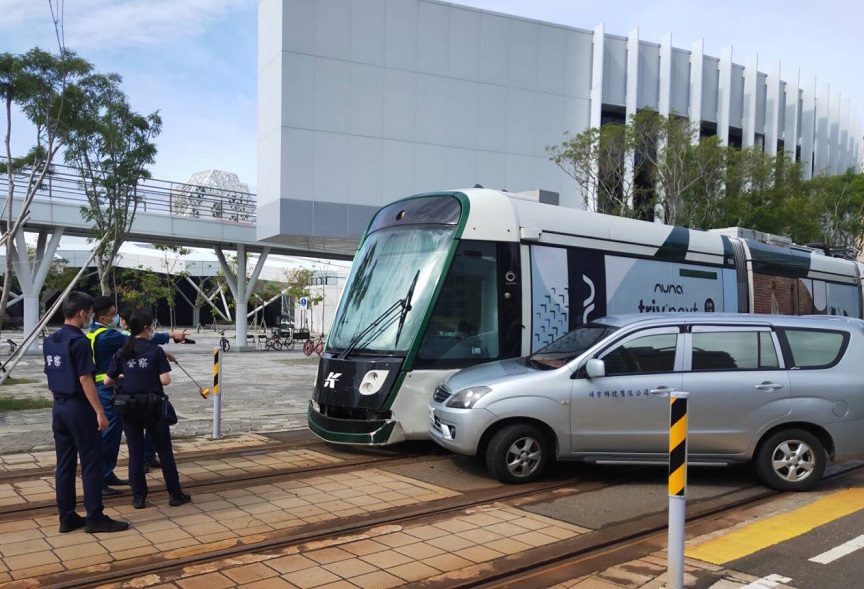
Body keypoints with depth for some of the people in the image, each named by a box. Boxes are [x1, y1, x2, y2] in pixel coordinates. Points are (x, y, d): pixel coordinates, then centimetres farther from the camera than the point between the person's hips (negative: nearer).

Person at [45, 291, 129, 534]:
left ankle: (67, 517, 15)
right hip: (79, 407, -8)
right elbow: (85, 380, -19)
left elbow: (52, 378, 15)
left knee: (64, 464, 11)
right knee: (91, 463, -1)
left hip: (59, 407, 8)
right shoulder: (79, 341, -17)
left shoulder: (50, 341, 9)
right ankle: (95, 518, 2)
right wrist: (99, 412, -17)